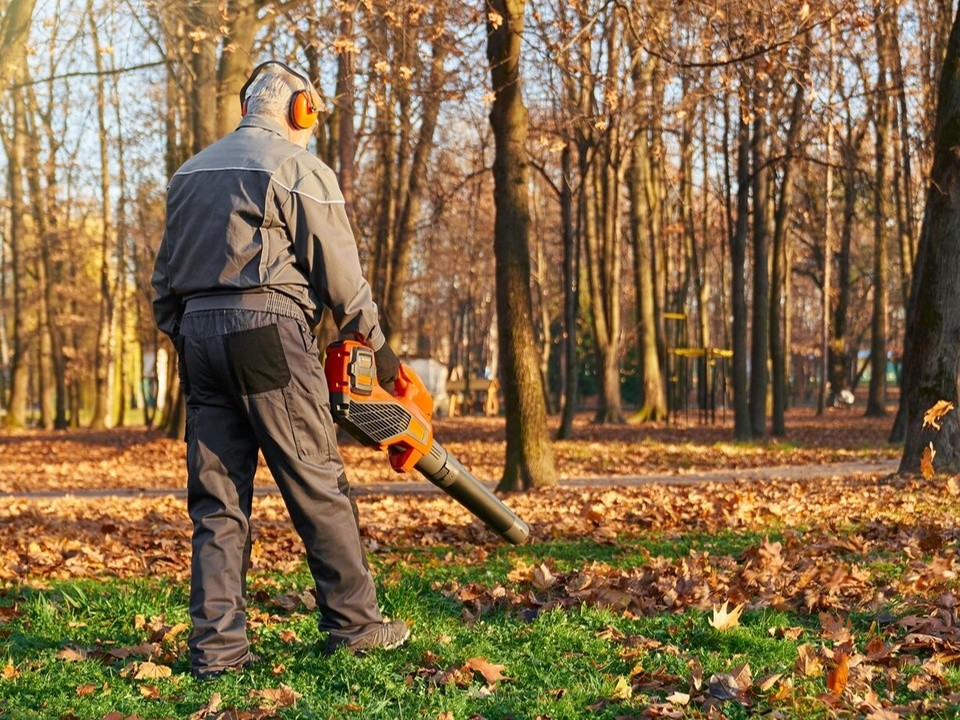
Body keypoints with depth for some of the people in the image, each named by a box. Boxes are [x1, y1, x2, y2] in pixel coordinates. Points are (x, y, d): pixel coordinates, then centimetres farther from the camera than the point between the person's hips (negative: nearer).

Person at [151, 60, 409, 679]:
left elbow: (165, 279, 20)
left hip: (198, 331, 7)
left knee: (217, 499, 5)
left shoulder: (191, 173, 20)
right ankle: (354, 623, 7)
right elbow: (339, 271, -2)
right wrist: (377, 343, 8)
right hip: (268, 327, -6)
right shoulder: (300, 169, -1)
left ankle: (217, 645, 2)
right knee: (318, 486, 1)